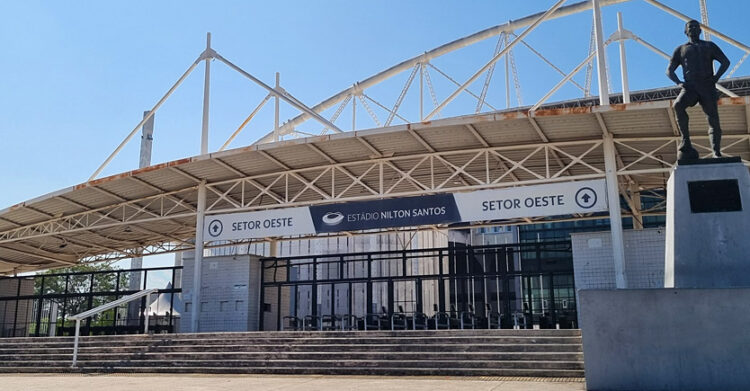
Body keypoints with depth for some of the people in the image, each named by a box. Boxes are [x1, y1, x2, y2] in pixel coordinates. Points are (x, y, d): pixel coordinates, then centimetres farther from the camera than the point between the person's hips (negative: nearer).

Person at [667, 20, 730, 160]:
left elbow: (725, 62, 16)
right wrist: (679, 82, -2)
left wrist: (716, 77, -3)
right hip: (690, 87, -1)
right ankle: (686, 142, -30)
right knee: (678, 105, -32)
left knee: (713, 120, -10)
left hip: (707, 86, 1)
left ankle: (717, 153, -13)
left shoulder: (709, 46, 23)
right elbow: (669, 70, 18)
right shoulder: (681, 49, 23)